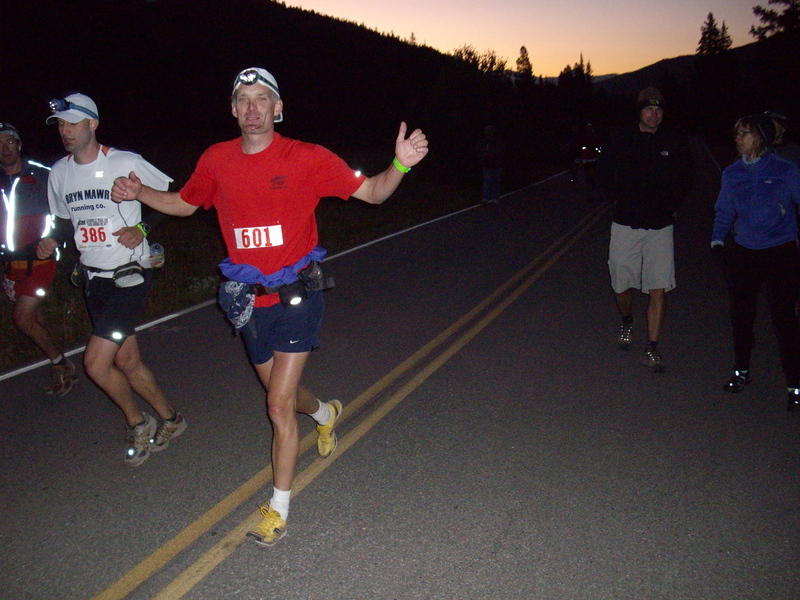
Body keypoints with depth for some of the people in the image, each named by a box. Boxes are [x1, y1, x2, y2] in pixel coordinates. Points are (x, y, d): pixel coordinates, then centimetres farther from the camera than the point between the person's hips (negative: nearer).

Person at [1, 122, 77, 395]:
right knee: (34, 317, 12)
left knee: (22, 318, -10)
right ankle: (60, 368, 26)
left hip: (39, 260, -5)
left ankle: (62, 364, 7)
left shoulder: (42, 176, -7)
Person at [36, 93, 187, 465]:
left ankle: (137, 422, 14)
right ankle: (169, 420, 31)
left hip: (129, 276, -6)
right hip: (94, 279, 7)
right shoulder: (59, 172, 7)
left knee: (96, 363, -12)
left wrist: (141, 229, -14)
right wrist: (52, 241, 1)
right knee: (127, 361, 12)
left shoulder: (126, 163, -11)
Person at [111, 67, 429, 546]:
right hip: (250, 301, 5)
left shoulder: (306, 158, -10)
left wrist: (400, 165, -26)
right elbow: (184, 204, 19)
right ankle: (325, 414, 58)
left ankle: (280, 507, 14)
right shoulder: (217, 160, 2)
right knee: (283, 392, 23)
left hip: (296, 296, -5)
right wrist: (138, 192, 3)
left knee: (280, 407, -5)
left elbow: (372, 192, -7)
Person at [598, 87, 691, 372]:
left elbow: (683, 181, 17)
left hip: (660, 227, 0)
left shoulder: (675, 143, 3)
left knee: (658, 289, -5)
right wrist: (617, 199, 8)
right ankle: (627, 322, 40)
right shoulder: (621, 139, 0)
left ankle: (652, 349, 2)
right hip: (626, 224, 0)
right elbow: (604, 173, 12)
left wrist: (672, 205, 10)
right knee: (622, 285, 8)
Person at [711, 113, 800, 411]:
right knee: (741, 315, 12)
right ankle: (741, 371, 32)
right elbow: (724, 211, 12)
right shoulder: (732, 173, 5)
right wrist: (717, 240, -1)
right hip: (743, 253, 4)